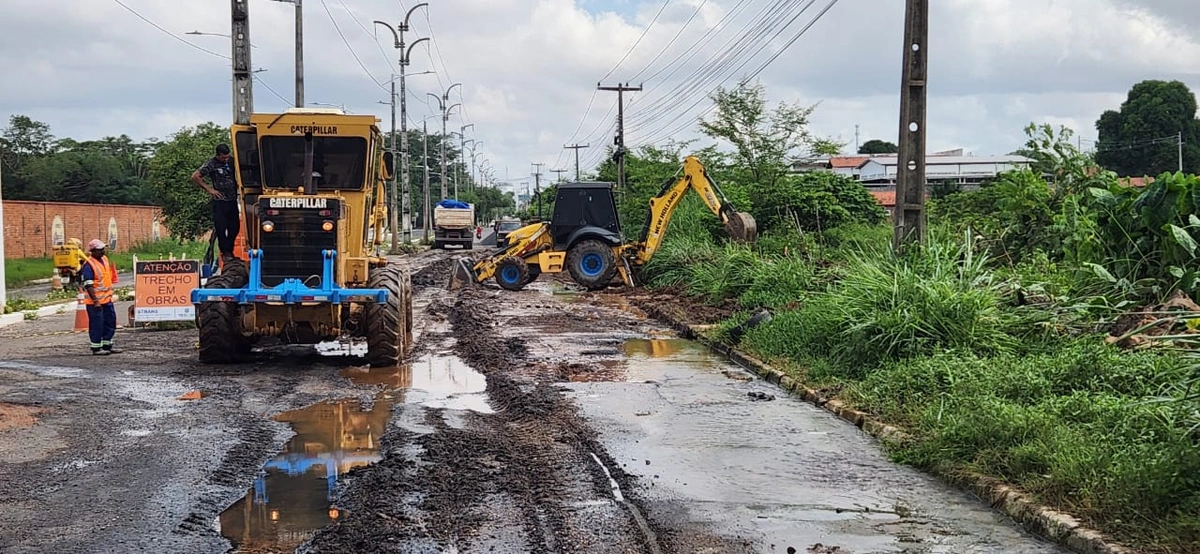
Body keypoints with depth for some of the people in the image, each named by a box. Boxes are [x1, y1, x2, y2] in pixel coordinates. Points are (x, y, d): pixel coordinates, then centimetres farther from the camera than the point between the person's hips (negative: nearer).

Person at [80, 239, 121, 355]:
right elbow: (88, 285, -20)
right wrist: (95, 301, -23)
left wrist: (110, 294, 21)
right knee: (97, 324, -2)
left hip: (107, 299, 9)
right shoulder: (89, 265, -16)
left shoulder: (105, 259, 10)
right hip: (95, 301, -9)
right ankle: (96, 348, 6)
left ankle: (107, 346, 23)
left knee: (110, 322, 13)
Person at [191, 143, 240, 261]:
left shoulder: (232, 161, 6)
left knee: (235, 227, 5)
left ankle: (229, 250, 20)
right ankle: (225, 252, 5)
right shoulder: (211, 164, -7)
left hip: (232, 200, 4)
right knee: (220, 227, -6)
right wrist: (209, 189, -7)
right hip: (219, 200, -4)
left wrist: (238, 185, 5)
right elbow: (195, 176, -6)